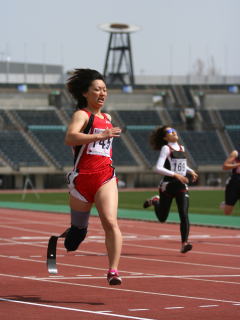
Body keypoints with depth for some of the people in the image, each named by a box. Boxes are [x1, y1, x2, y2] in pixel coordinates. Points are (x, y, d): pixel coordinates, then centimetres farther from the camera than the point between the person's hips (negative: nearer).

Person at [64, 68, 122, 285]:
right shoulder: (82, 115, -4)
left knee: (111, 222, -17)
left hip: (106, 177, 4)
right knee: (78, 228, 8)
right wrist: (100, 136, -33)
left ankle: (113, 271, -23)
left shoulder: (107, 118, 18)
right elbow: (70, 138, -25)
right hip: (82, 178, -4)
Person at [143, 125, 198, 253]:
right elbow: (158, 168, -18)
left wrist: (191, 171, 12)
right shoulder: (166, 148, -7)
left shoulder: (182, 148, 12)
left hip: (181, 185, 4)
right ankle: (155, 201, 42)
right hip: (168, 185, -4)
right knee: (162, 218, 11)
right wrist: (175, 175, -26)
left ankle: (184, 243, -17)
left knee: (184, 215, -15)